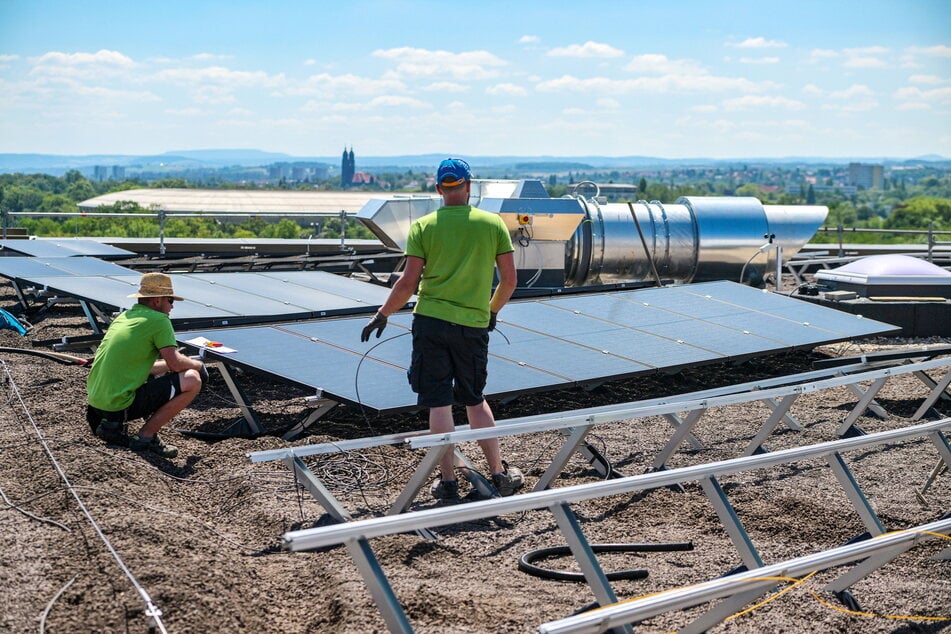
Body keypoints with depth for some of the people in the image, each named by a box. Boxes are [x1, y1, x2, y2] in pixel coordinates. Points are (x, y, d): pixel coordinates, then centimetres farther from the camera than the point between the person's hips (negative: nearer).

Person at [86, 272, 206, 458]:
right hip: (119, 404, -9)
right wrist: (197, 364, 11)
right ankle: (145, 437, -5)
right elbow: (176, 363, -10)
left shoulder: (124, 316, 17)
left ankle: (112, 423, 14)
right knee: (192, 380, -8)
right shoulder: (159, 320, -8)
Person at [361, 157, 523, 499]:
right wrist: (492, 311, 22)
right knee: (475, 399, 17)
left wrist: (382, 315, 9)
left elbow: (408, 283, -5)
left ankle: (448, 480, 9)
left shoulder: (423, 227, -2)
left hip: (430, 321, -2)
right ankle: (499, 473, 19)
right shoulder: (494, 224, 2)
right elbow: (509, 280, 4)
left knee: (438, 403, 5)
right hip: (474, 326, 2)